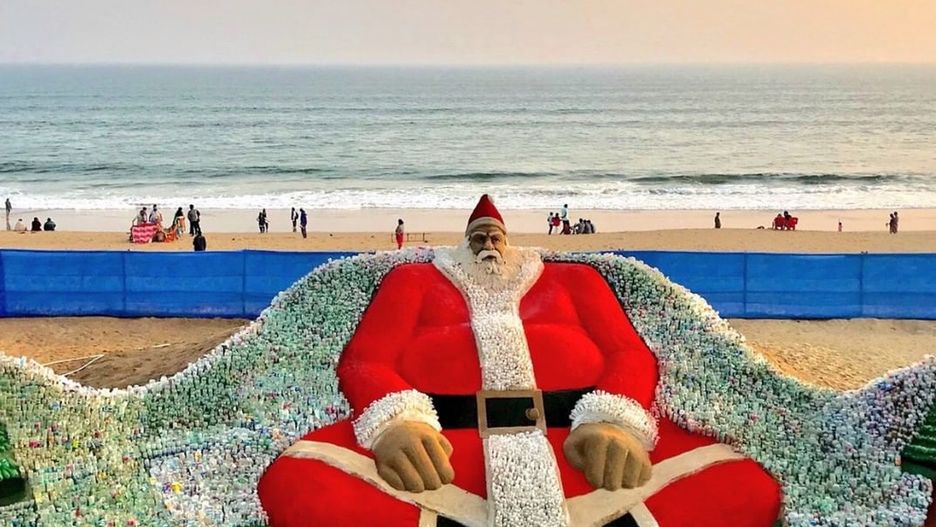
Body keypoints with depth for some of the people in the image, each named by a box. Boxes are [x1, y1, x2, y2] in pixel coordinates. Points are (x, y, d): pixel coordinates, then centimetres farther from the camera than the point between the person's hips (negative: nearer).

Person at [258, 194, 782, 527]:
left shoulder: (574, 276, 30)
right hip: (434, 439, 0)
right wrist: (397, 421, -13)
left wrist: (616, 421, -9)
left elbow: (631, 353, 16)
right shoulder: (414, 277, 28)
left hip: (580, 436, 1)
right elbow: (364, 358, 12)